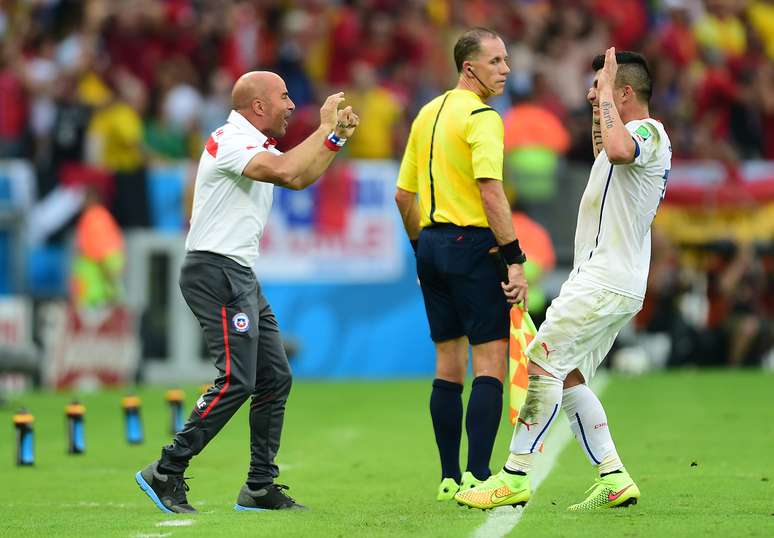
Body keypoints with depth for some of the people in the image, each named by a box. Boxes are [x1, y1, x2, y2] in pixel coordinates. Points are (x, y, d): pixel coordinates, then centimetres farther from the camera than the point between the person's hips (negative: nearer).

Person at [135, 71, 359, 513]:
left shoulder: (256, 144, 18)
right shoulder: (232, 141, -13)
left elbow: (300, 178, 28)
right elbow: (285, 171, -28)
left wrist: (337, 137, 16)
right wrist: (325, 128, -17)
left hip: (241, 277, 11)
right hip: (216, 272, -11)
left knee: (275, 378, 8)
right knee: (236, 380, -17)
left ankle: (261, 487, 12)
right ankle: (166, 473, -13)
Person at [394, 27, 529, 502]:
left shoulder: (428, 113, 15)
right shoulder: (481, 117, -12)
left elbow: (404, 195, 17)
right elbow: (491, 193, -21)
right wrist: (515, 260, -20)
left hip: (431, 244, 9)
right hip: (471, 245, -9)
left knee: (449, 365, 12)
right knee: (491, 363, -7)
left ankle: (450, 478, 13)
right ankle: (477, 477, -13)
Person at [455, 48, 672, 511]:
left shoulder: (649, 132, -14)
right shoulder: (639, 136, 18)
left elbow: (620, 151, -39)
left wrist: (608, 91, -25)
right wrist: (598, 144, 22)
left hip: (605, 282, -11)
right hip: (619, 284, 11)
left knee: (543, 361, -11)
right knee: (568, 377, 10)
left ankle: (516, 477, -10)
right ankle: (614, 479, 7)